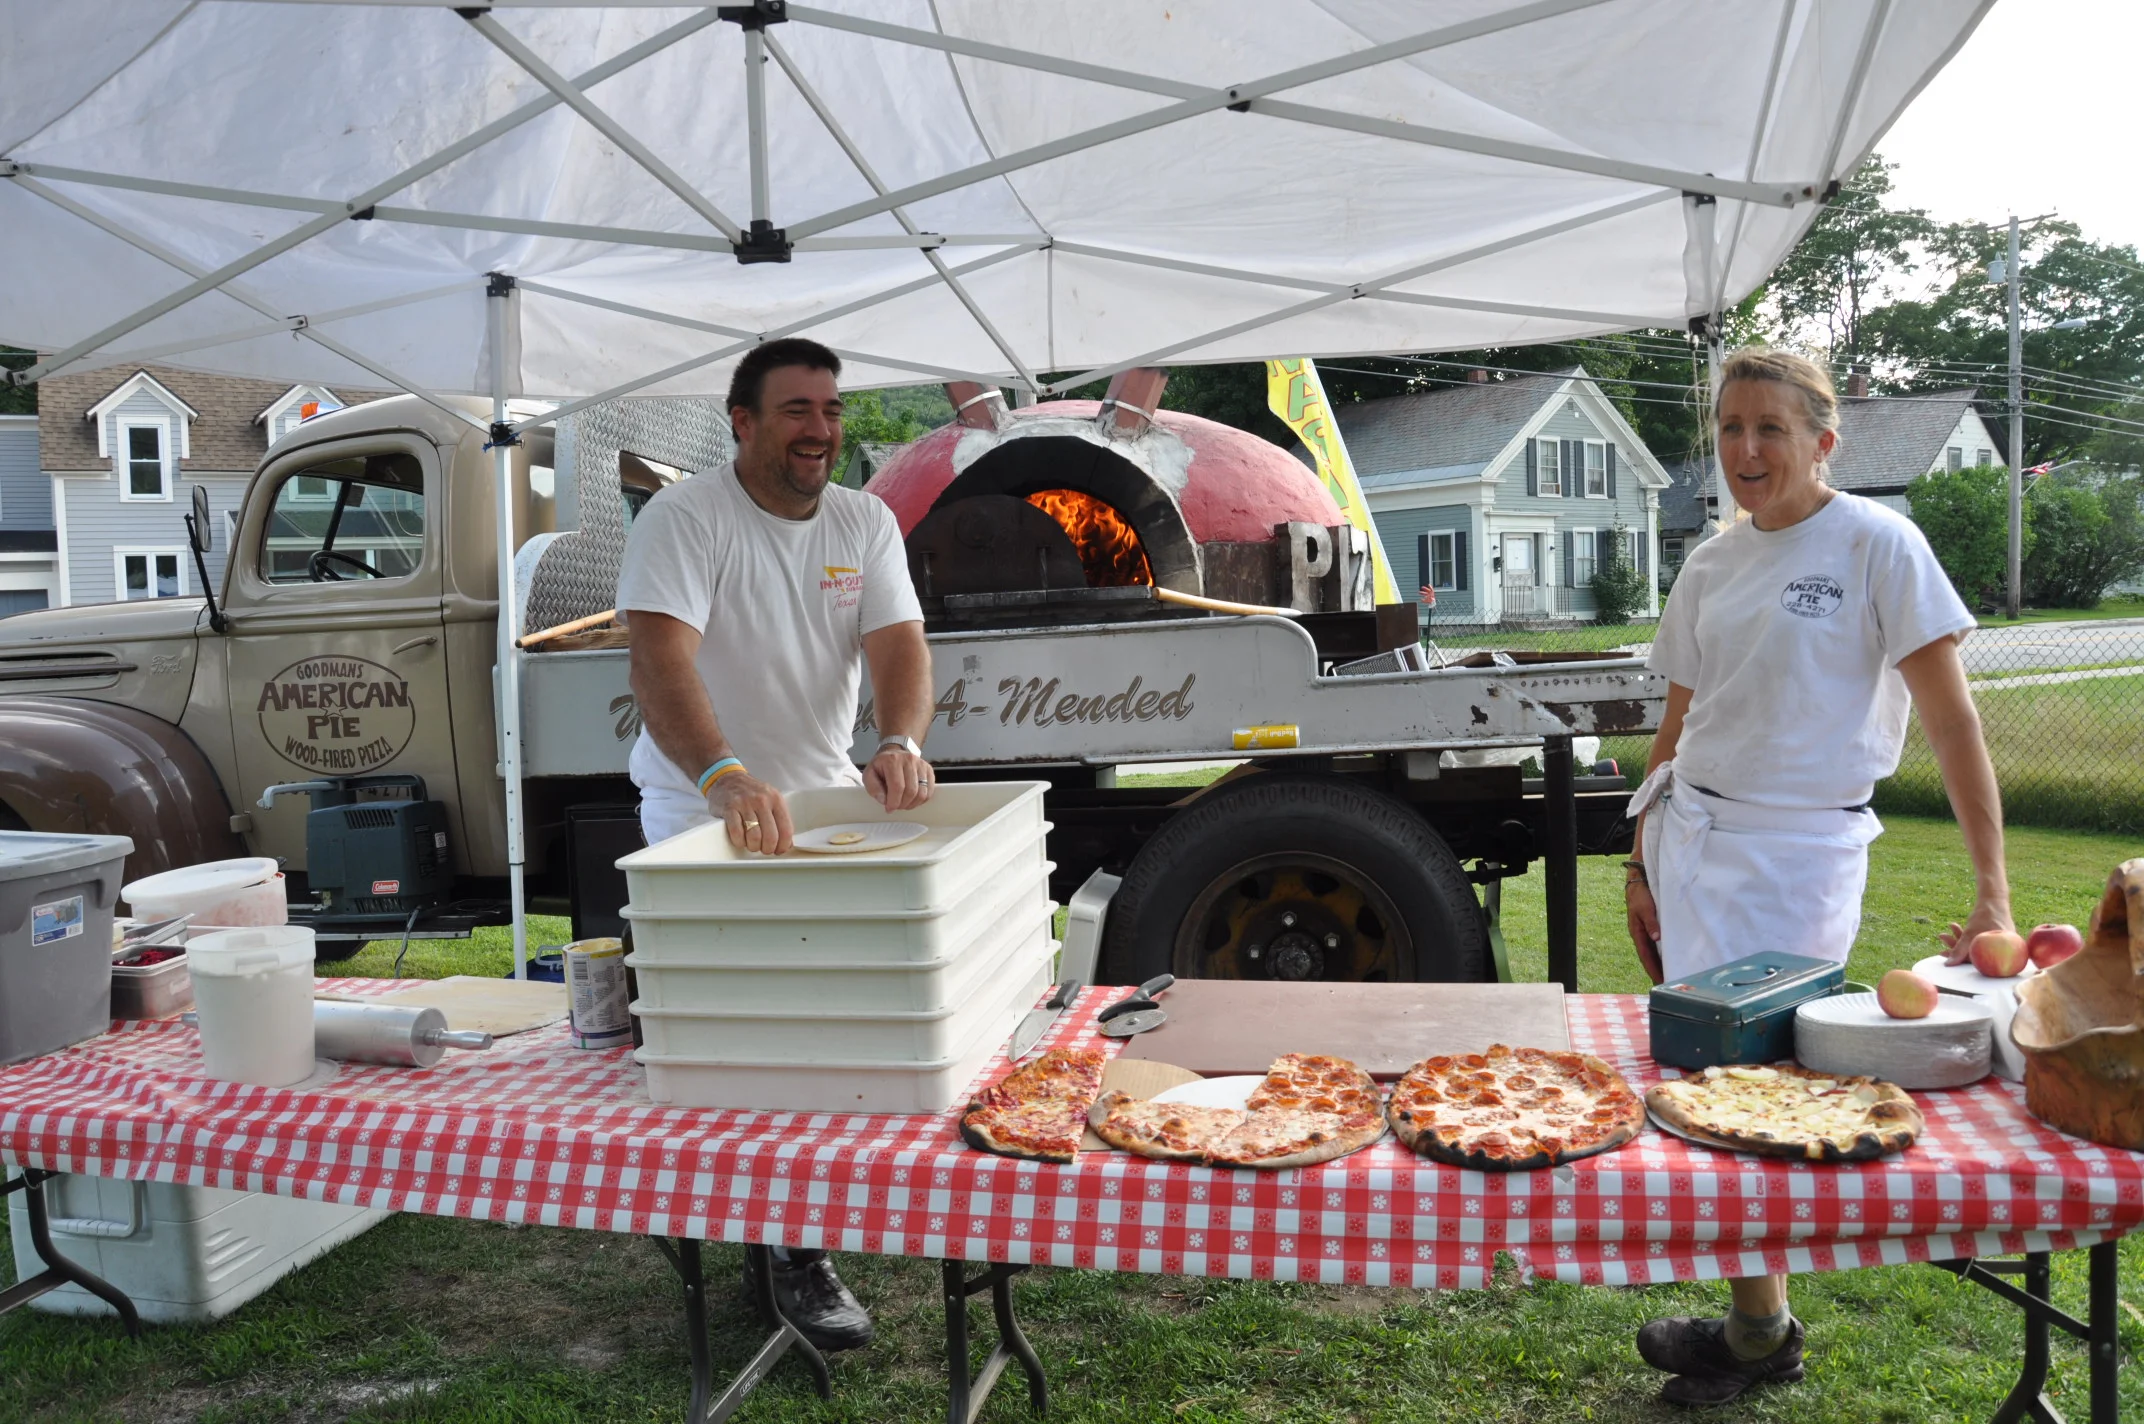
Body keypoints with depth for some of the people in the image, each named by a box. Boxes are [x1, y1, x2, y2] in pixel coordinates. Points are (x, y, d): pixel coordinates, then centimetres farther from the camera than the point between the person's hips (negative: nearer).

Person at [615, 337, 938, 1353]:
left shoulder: (864, 522, 4)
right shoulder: (685, 518, -15)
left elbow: (897, 641, -9)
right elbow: (658, 660, -29)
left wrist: (901, 742, -30)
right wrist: (725, 775, -46)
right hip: (703, 811, -5)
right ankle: (793, 1252, 4)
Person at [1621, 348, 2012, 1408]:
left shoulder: (1876, 544, -7)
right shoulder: (1711, 567, 9)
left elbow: (1951, 720, -11)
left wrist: (1993, 890, -17)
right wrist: (1642, 863, 13)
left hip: (1800, 851, -6)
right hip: (1691, 836, 6)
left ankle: (1757, 1334, 18)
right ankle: (1761, 1322, 23)